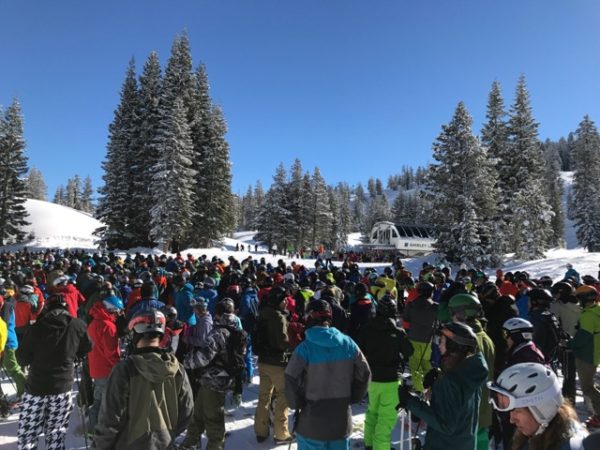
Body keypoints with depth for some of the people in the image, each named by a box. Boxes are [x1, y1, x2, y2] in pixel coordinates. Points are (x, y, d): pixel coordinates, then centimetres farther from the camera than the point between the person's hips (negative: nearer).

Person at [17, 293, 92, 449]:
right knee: (56, 435, 13)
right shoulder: (77, 325, -7)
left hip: (36, 387, -1)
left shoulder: (36, 327, -10)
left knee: (26, 435, 11)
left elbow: (23, 358, -1)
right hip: (63, 387, 1)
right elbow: (86, 349, 7)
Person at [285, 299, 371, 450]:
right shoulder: (348, 343, -4)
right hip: (341, 419, 4)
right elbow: (364, 373, 3)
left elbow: (291, 381, -17)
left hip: (312, 421, -4)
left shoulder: (305, 348, -18)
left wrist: (297, 404, 1)